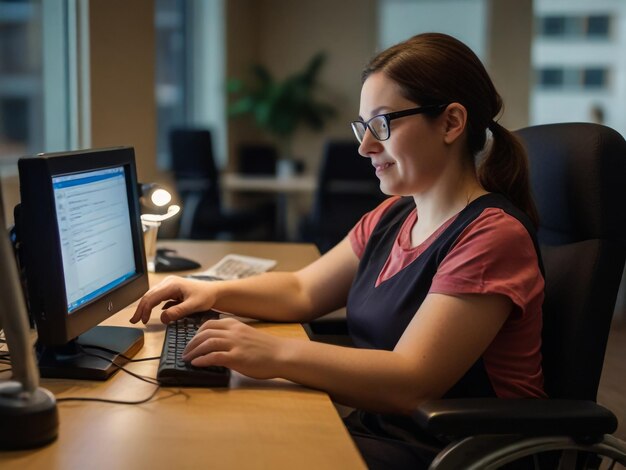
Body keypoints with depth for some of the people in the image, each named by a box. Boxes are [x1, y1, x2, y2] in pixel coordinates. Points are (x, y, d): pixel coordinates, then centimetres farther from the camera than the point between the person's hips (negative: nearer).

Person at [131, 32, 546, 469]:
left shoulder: (493, 235, -18)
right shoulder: (393, 217, 10)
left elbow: (410, 382, -25)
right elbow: (303, 291, 17)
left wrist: (274, 354, -30)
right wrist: (214, 292, 0)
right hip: (374, 427, 7)